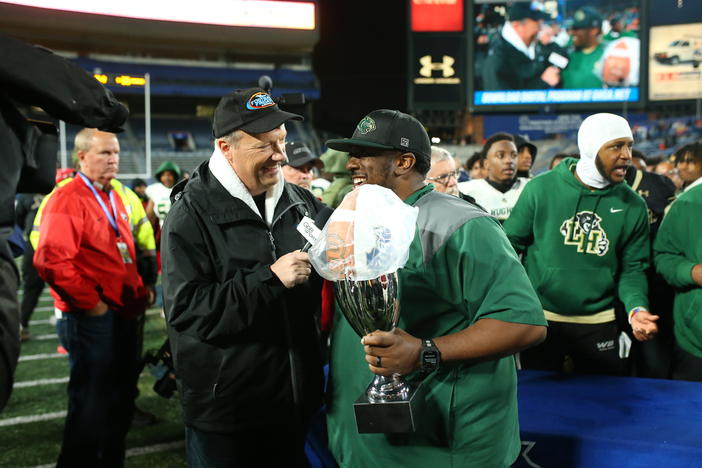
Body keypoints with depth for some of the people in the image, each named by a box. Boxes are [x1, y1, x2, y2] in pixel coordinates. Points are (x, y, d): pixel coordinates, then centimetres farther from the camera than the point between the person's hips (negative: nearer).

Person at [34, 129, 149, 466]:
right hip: (92, 319, -9)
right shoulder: (67, 199, -14)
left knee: (121, 400, 16)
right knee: (92, 404, -1)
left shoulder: (113, 198, 15)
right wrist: (90, 304, -19)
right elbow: (52, 260, -24)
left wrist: (139, 293, 11)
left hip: (123, 314, 9)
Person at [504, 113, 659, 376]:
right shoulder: (541, 188, -9)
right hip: (539, 319, -1)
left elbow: (633, 268, 2)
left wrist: (637, 308, -16)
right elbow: (511, 244, -2)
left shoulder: (633, 206, -3)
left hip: (598, 324, 2)